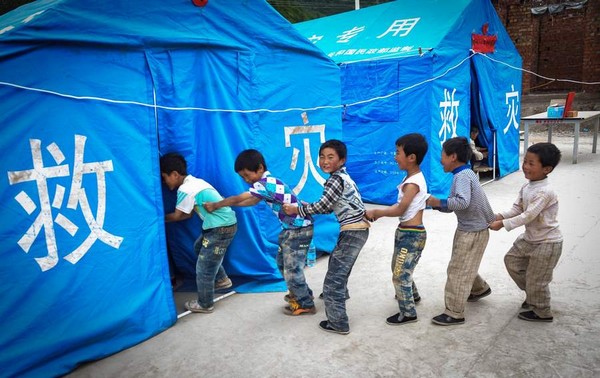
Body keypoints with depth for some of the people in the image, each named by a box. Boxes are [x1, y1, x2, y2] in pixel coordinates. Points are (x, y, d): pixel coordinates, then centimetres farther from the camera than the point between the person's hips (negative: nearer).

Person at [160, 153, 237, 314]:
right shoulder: (194, 182, 12)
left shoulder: (185, 190, -17)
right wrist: (166, 217, 12)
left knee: (204, 268, 3)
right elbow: (188, 214, 14)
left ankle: (205, 304, 21)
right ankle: (222, 279, 41)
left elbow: (178, 216, -5)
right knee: (199, 247, 30)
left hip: (221, 228, -10)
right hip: (224, 224, 10)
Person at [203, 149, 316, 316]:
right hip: (291, 228, 10)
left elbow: (237, 199, -19)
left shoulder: (265, 184, -24)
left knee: (292, 268, -2)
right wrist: (224, 204, 12)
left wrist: (215, 205, -5)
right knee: (283, 263, 21)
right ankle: (301, 293, 37)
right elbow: (253, 201, 18)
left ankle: (306, 305, 15)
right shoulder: (267, 182, 6)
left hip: (299, 229, -10)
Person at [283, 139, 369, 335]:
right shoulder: (341, 176, 13)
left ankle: (338, 323, 2)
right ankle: (339, 294, 58)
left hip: (353, 232, -11)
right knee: (336, 261, 32)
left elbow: (322, 206, -15)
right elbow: (328, 207, 14)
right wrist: (302, 205, 11)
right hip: (356, 229, 11)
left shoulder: (336, 179, -17)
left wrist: (298, 210, -3)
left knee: (334, 275, -5)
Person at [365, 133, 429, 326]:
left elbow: (400, 210, -22)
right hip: (406, 232, 10)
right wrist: (380, 213, 0)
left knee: (400, 275, 0)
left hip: (412, 234, -10)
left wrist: (376, 212, -11)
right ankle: (412, 295, 49)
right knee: (399, 269, 26)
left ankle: (408, 313, 15)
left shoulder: (413, 183, -23)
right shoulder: (413, 178, 7)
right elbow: (401, 204, 9)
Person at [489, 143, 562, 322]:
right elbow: (517, 208, 3)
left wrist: (502, 224, -29)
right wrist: (500, 216, -14)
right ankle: (532, 295, 38)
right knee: (512, 260, 19)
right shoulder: (526, 187, 0)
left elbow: (528, 216, -30)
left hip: (547, 242, -9)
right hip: (530, 238, 9)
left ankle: (542, 313, 27)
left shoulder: (545, 192, -29)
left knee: (536, 280, 2)